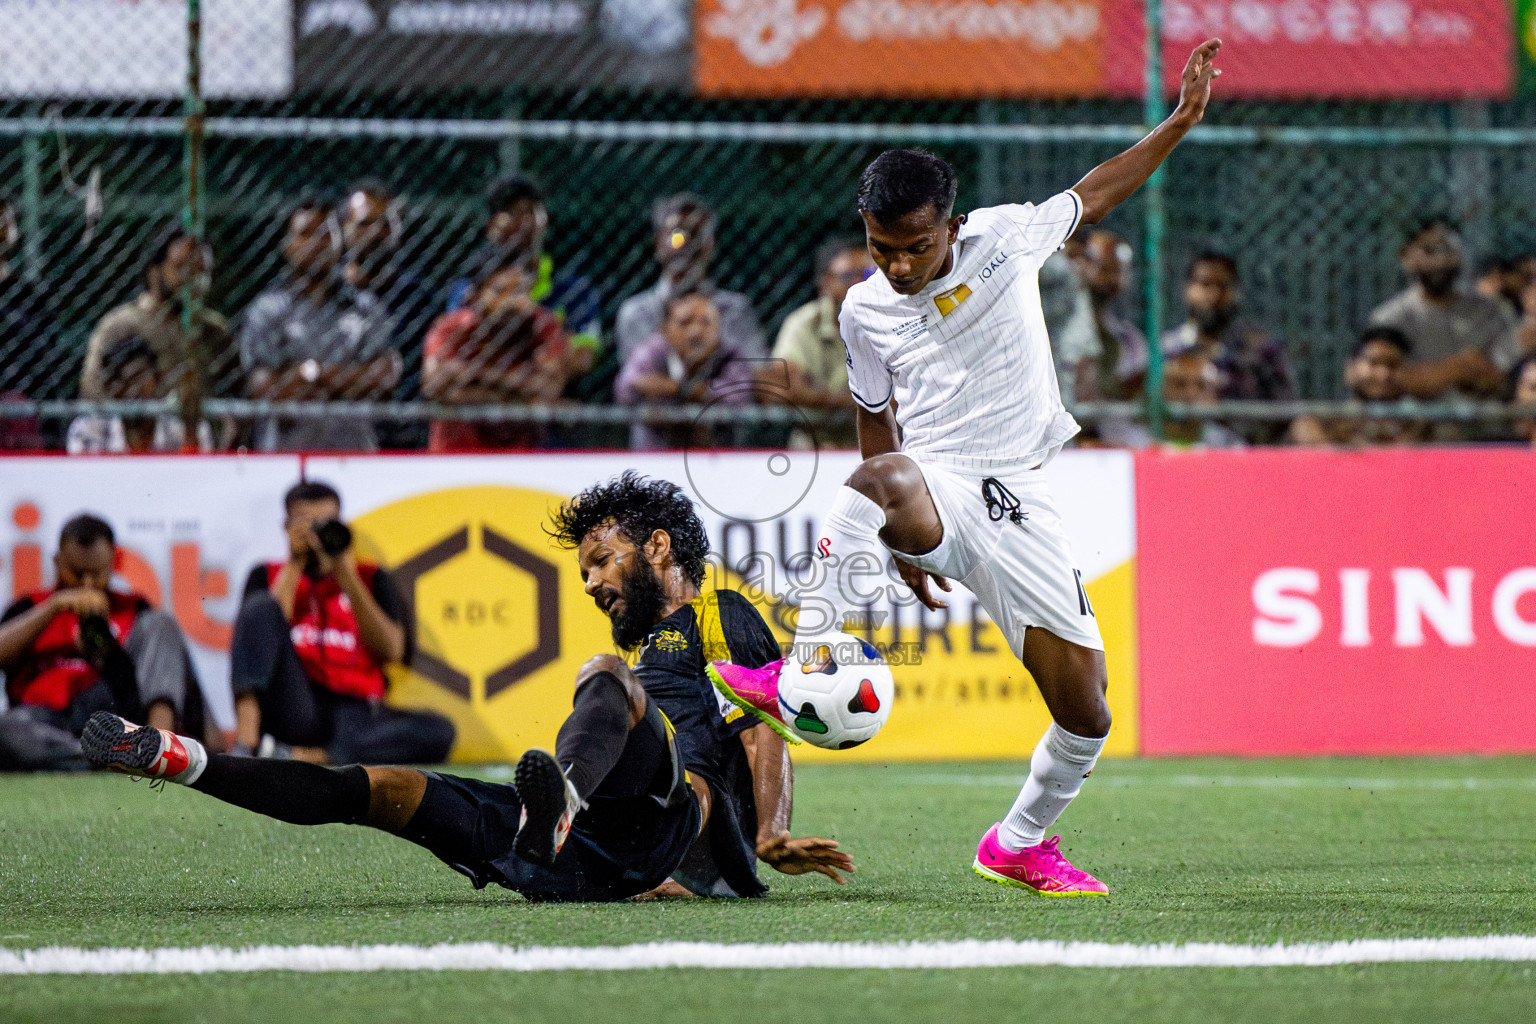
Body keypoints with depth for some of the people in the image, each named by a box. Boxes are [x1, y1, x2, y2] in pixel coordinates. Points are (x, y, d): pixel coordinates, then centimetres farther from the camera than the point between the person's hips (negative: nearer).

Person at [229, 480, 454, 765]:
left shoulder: (371, 579, 18)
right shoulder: (268, 576, 17)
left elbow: (391, 651, 1)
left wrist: (345, 575, -3)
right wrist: (295, 565, -1)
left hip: (355, 710, 1)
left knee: (438, 732, -29)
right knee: (262, 606, -23)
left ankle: (305, 756, -40)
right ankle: (246, 744, -39)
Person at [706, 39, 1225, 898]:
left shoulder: (1005, 238, 1)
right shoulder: (866, 311, 4)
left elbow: (1097, 191, 17)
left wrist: (1182, 120, 13)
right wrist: (900, 544, 15)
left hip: (1019, 507, 1)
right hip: (934, 488, -1)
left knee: (1086, 713, -3)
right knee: (875, 482, -41)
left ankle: (1021, 844, 24)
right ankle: (803, 676, -45)